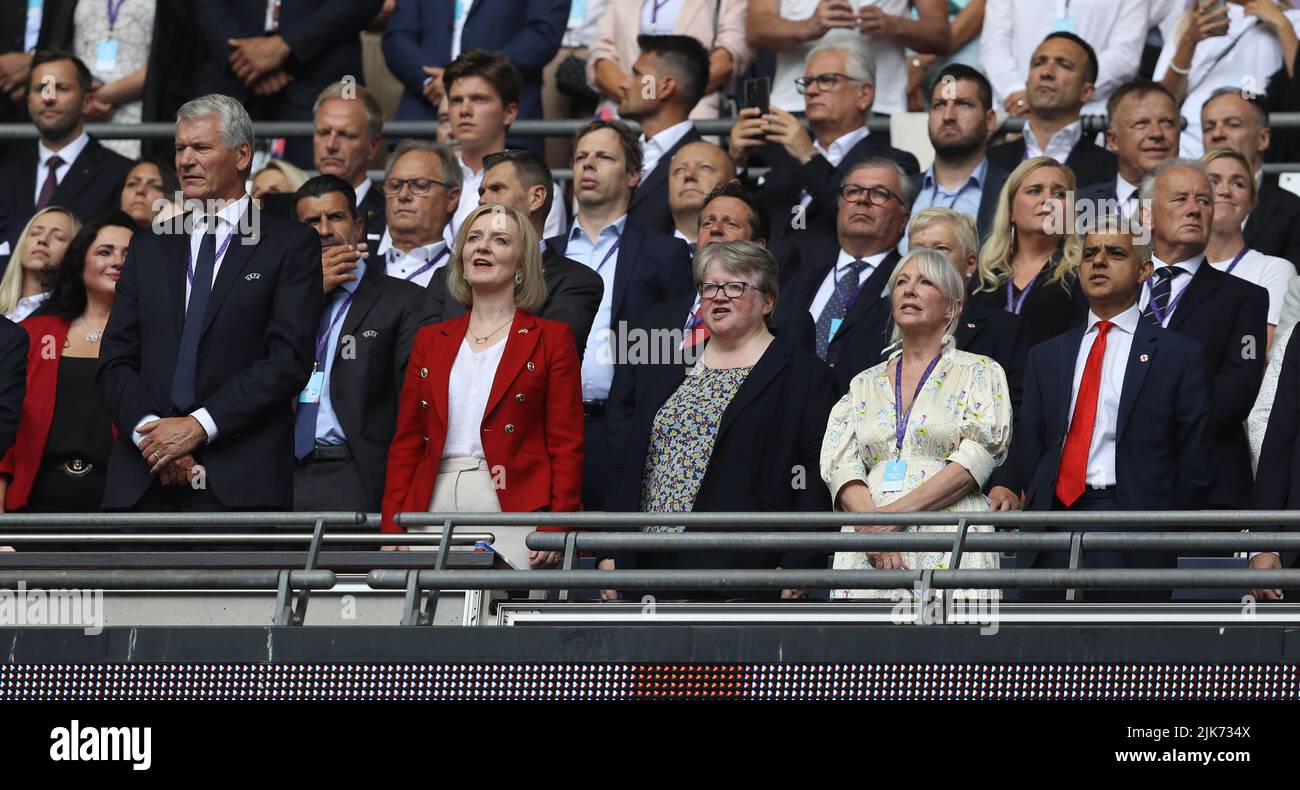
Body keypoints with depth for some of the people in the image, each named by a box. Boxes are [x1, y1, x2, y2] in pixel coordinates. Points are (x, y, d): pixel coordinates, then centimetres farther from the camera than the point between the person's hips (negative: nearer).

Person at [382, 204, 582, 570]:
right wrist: (392, 529, 4)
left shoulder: (551, 339, 8)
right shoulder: (430, 341, 19)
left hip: (514, 508, -3)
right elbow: (406, 443, 16)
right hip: (437, 510, 3)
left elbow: (567, 445, 2)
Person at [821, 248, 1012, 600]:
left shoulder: (978, 373, 9)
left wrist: (895, 513, -13)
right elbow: (839, 465, 7)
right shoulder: (865, 384, 20)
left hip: (948, 545, -3)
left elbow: (975, 461, -5)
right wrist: (872, 526, -13)